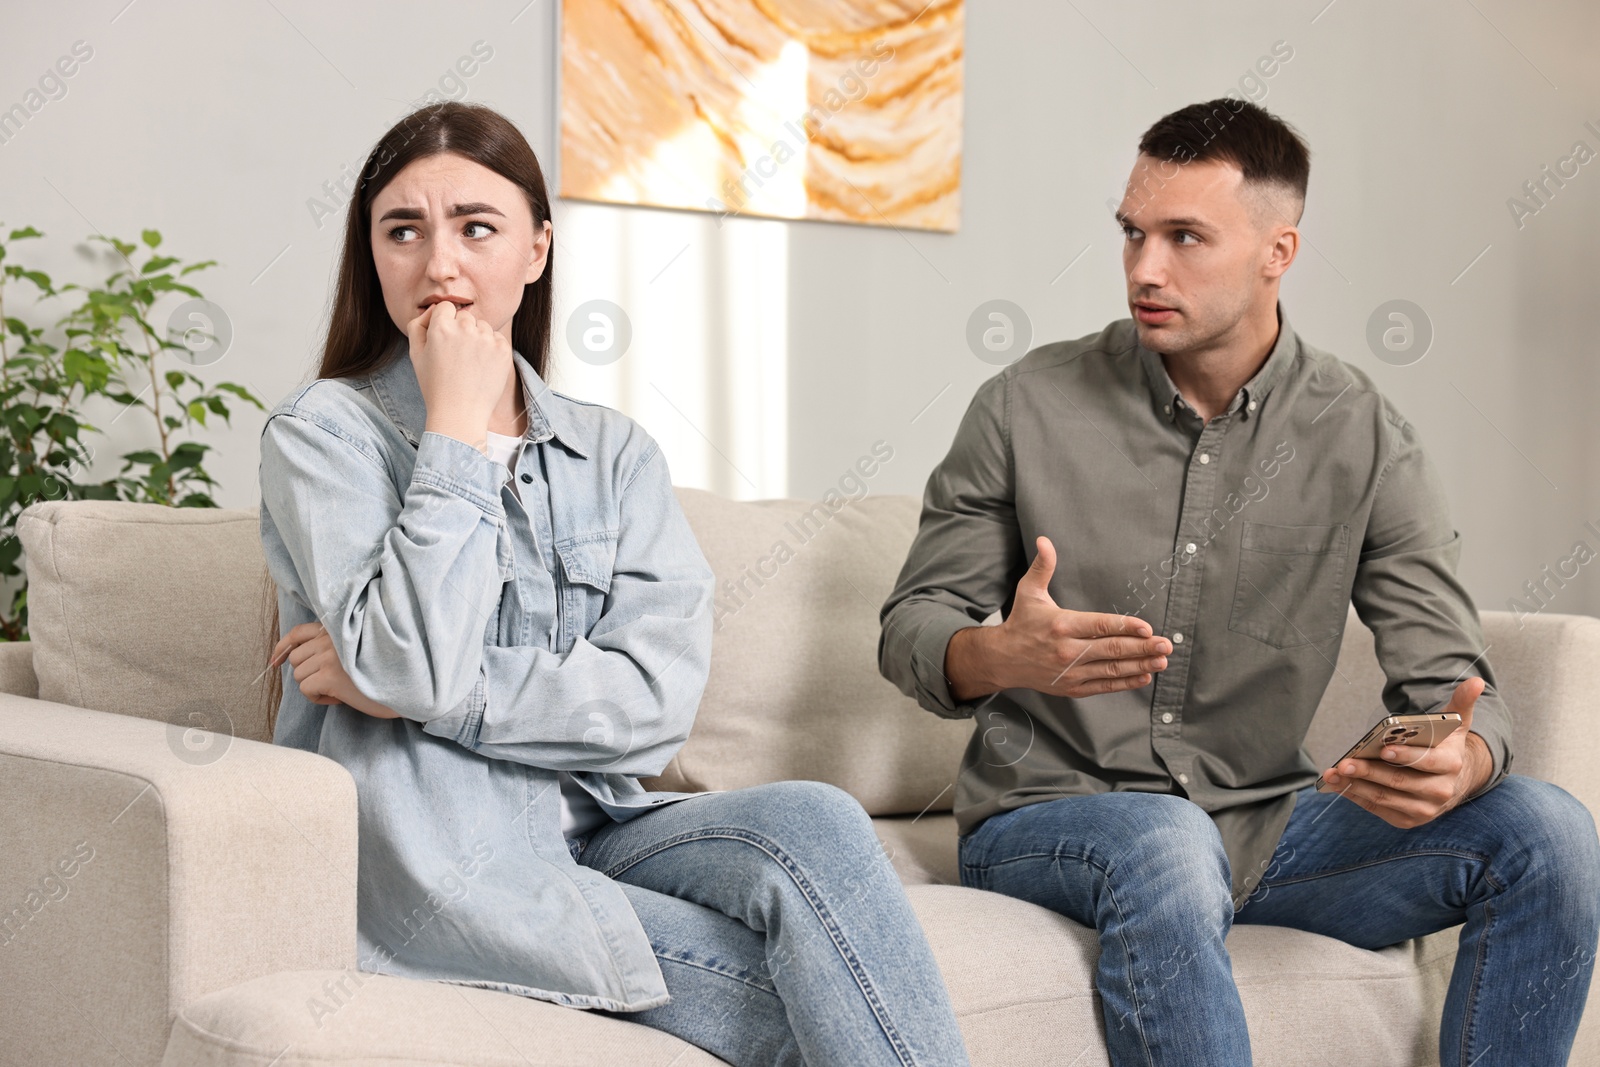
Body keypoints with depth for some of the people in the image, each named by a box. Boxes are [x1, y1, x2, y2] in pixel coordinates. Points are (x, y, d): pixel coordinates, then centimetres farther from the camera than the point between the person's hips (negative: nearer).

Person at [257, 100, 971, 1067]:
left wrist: (424, 688, -12)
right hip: (435, 864, -4)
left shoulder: (616, 453, 11)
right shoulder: (324, 432, -1)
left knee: (813, 820, -26)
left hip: (592, 830, 4)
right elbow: (414, 667, -17)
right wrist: (457, 425, -11)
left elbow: (659, 697, -4)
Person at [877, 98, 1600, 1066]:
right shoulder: (1029, 406, -4)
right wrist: (1000, 656, -25)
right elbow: (910, 626, 1)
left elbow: (1448, 678, -2)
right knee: (1165, 845, -38)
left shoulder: (1367, 442, -1)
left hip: (1263, 829, 3)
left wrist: (1458, 763, -28)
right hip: (1046, 821, -2)